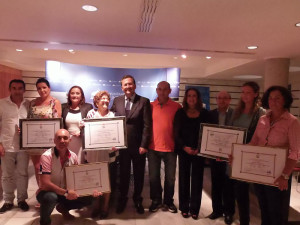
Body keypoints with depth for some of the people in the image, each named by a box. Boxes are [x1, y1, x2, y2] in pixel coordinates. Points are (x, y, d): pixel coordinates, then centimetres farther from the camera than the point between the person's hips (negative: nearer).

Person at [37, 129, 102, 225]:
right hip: (47, 192, -5)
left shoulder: (73, 156, -7)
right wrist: (66, 193, -35)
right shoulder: (47, 156, -22)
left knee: (88, 198, -11)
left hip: (65, 193, 5)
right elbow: (45, 183, -28)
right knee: (51, 197, -38)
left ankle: (63, 208, 17)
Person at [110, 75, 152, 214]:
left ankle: (137, 200, 32)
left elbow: (147, 125, -8)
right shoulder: (116, 101, 5)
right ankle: (122, 199, 33)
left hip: (138, 145, -1)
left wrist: (144, 145, -12)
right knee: (123, 173, 14)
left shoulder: (144, 102, -5)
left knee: (139, 174, 12)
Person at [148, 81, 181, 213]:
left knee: (170, 177, 11)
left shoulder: (177, 107, -2)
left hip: (170, 148, -1)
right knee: (153, 176, 11)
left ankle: (169, 201, 31)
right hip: (153, 147, 1)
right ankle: (156, 201, 31)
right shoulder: (150, 106, 2)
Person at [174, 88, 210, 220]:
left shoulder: (204, 113, 3)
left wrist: (200, 148, -11)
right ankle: (184, 208, 19)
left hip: (199, 151, 0)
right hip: (184, 151, 0)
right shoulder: (180, 113, 2)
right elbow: (176, 133, 0)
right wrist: (184, 147, -12)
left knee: (197, 179, 6)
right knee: (184, 179, 6)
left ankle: (194, 209, 18)